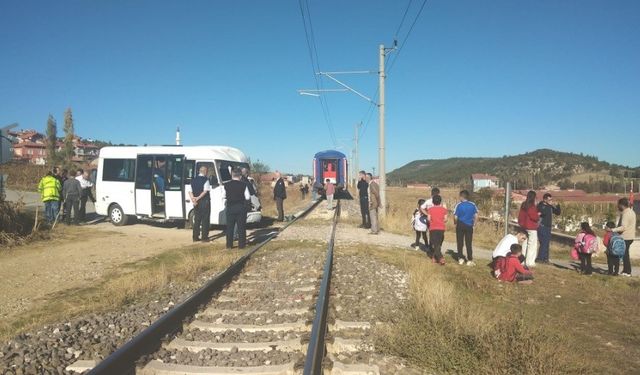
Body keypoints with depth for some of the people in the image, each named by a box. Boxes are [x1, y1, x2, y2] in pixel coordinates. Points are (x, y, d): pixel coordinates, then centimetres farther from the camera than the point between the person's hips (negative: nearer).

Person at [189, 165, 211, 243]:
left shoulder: (193, 180, 9)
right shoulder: (205, 180, -10)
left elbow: (190, 191, 3)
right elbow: (205, 191, -19)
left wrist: (193, 199, -7)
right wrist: (198, 198, -16)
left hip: (196, 203, 6)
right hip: (204, 202, -6)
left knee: (196, 220, 12)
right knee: (205, 220, 1)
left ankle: (195, 237, 14)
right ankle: (204, 237, 2)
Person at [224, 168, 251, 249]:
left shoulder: (226, 185, -2)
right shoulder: (243, 185, -8)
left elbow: (223, 196, 4)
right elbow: (247, 197, -7)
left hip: (230, 207, 2)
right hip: (241, 208, -2)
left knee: (229, 227, 10)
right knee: (241, 227, 6)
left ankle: (229, 245, 12)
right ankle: (241, 244, 7)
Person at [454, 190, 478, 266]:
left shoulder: (459, 205, -9)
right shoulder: (472, 205, -1)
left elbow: (455, 217, -10)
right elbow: (476, 216, -1)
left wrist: (455, 223, 10)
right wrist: (474, 224, 11)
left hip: (460, 226, -2)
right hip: (469, 226, 2)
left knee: (460, 243, 11)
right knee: (469, 243, 8)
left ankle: (461, 258, 14)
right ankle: (470, 260, 7)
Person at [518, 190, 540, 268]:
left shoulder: (523, 205, 8)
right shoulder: (532, 206, -16)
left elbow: (520, 215, 13)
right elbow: (534, 217, -18)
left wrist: (521, 223, 20)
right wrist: (538, 215, 1)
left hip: (524, 227, 8)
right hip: (531, 228, -8)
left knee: (525, 244, 15)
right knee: (532, 244, -1)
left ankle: (522, 260, 20)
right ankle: (530, 262, -1)